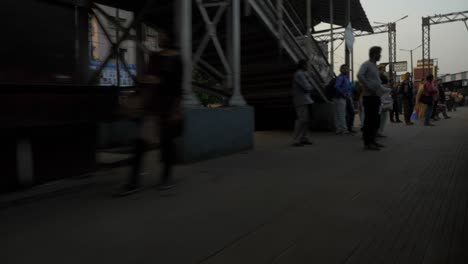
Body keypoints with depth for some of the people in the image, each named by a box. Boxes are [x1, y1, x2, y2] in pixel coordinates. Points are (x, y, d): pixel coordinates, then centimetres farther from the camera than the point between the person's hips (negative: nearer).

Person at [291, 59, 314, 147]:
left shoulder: (301, 74, 20)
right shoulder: (299, 74, -13)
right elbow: (307, 87, -18)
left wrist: (308, 89, 0)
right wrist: (310, 88, 2)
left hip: (305, 101, 10)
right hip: (302, 101, -10)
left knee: (306, 120, 11)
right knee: (301, 120, -12)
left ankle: (303, 138, 16)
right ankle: (296, 140, -10)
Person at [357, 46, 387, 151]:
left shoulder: (374, 66, 21)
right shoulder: (366, 64, -7)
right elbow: (360, 75, -25)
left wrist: (381, 88, 14)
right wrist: (368, 87, -22)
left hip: (376, 96, 9)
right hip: (369, 96, -9)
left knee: (376, 120, 13)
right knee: (369, 120, -7)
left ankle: (372, 140, 21)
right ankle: (367, 143, -2)